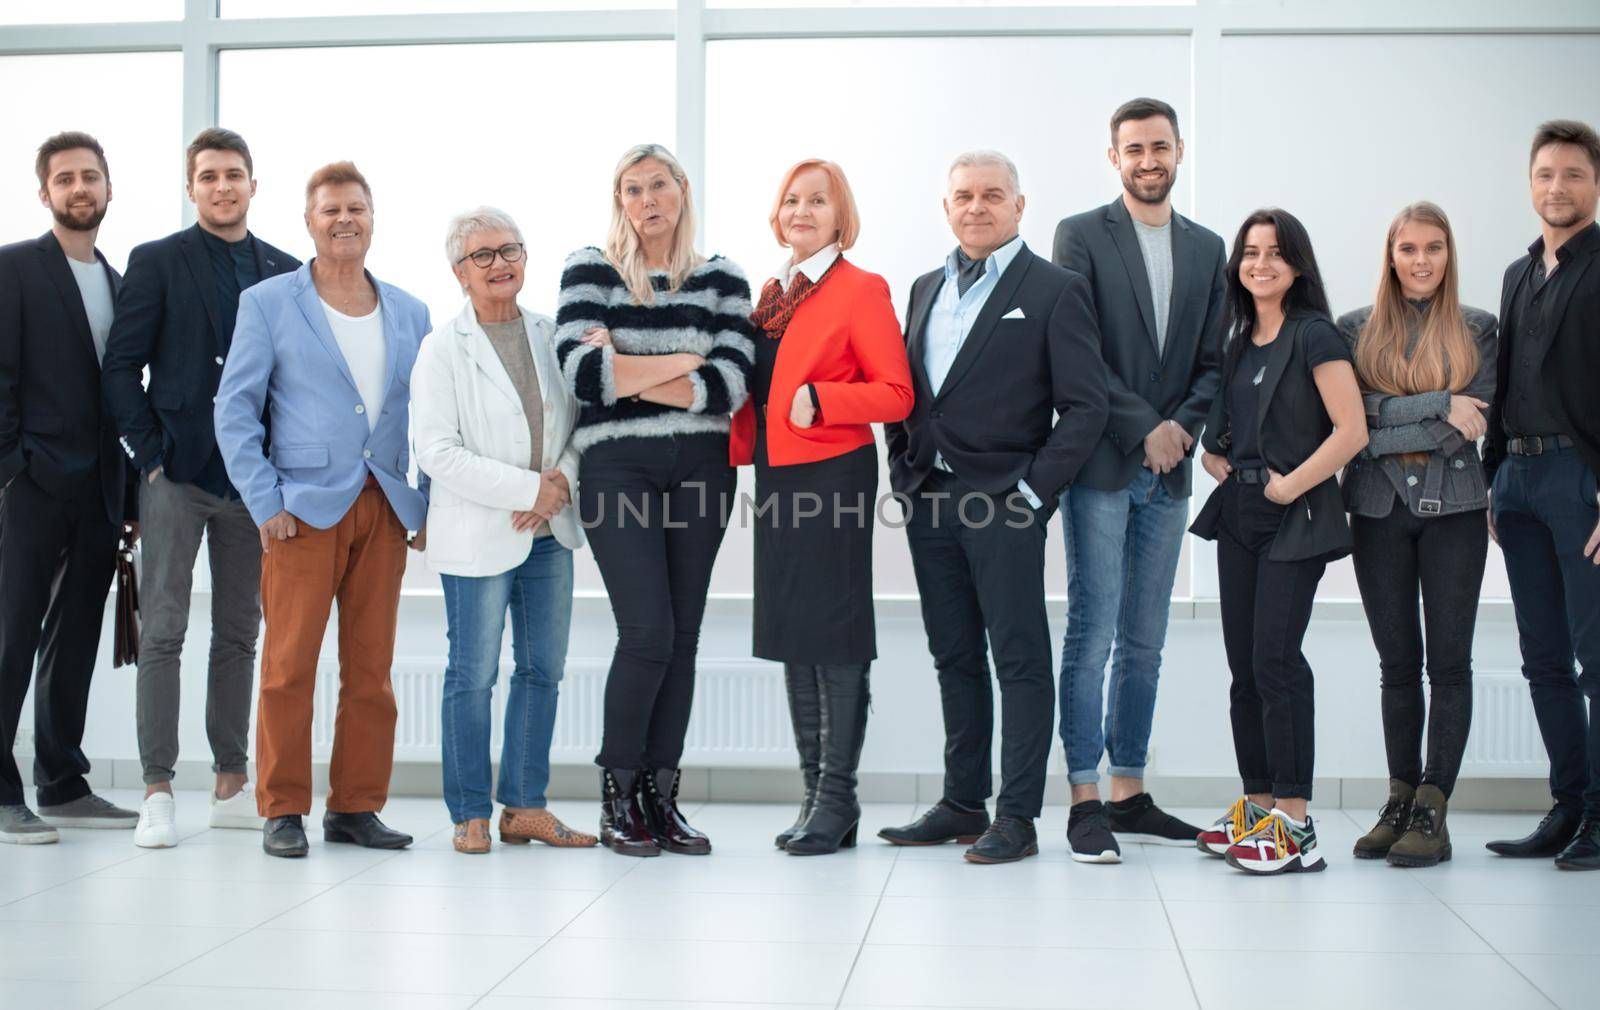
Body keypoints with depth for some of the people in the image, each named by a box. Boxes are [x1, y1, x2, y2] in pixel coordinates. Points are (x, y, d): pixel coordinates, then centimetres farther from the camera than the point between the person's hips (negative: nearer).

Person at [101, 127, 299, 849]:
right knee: (163, 632, -4)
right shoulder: (157, 263, 3)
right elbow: (121, 368, -1)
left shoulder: (286, 272, 11)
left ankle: (232, 785, 15)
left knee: (239, 633, 8)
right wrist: (151, 456, -8)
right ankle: (158, 791, -2)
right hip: (178, 472, -3)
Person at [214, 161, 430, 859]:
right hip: (305, 507, -3)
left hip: (386, 509, 4)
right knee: (290, 663, -4)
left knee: (372, 669, 5)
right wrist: (265, 503, -8)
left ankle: (355, 807, 14)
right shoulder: (268, 303, 4)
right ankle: (282, 811, 6)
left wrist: (427, 506, 5)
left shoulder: (409, 313, 14)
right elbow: (235, 408, 0)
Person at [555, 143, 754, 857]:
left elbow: (730, 385, -6)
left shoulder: (721, 281, 9)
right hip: (617, 468, -3)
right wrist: (683, 360, -6)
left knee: (682, 636, 4)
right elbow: (582, 374, -11)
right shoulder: (590, 272, 4)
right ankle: (617, 796, 4)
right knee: (648, 632, -12)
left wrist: (624, 373, -9)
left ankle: (660, 796, 13)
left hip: (700, 468, 3)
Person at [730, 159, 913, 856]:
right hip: (777, 477, 8)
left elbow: (895, 394, -10)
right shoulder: (771, 293, 15)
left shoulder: (861, 290, -6)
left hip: (833, 475, -8)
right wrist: (740, 447, 9)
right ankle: (814, 793, 17)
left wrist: (819, 400, -21)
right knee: (792, 637, 10)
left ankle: (837, 798, 2)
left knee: (834, 637, -4)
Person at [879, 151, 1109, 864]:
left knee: (1019, 659, -2)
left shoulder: (1055, 290, -3)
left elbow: (1085, 405, -7)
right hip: (929, 502, 6)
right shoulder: (927, 289, 17)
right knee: (954, 657, 11)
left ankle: (1017, 818, 1)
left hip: (1004, 505, -6)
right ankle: (962, 804, 19)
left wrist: (1035, 491, -12)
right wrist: (904, 470, 8)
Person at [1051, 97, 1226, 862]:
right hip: (1099, 463, -5)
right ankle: (1085, 800, -2)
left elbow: (1214, 360, 12)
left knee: (1144, 641, 8)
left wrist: (1182, 426, -5)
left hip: (1167, 470, 5)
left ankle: (1129, 796, 15)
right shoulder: (1081, 237, 0)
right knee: (1093, 633, -7)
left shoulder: (1207, 249, 15)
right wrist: (1143, 428, -12)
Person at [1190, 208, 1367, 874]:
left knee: (1275, 659, -12)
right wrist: (1216, 460, 9)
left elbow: (1351, 430, -15)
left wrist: (1288, 486, -14)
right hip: (1239, 515, 7)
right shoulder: (1240, 339, 13)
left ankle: (1294, 824, -9)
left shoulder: (1314, 336, -8)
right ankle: (1256, 806, 16)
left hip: (1295, 519, -7)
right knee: (1244, 663, 8)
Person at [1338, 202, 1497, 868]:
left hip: (1452, 510, -1)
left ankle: (1433, 811, -1)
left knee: (1448, 660, -3)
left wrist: (1384, 435, -9)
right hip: (1378, 512, 1)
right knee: (1398, 663, 6)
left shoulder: (1477, 330, 6)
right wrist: (1438, 406, -13)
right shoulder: (1357, 330, 8)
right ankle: (1400, 801, 12)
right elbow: (1354, 413, -6)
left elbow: (1472, 426, -5)